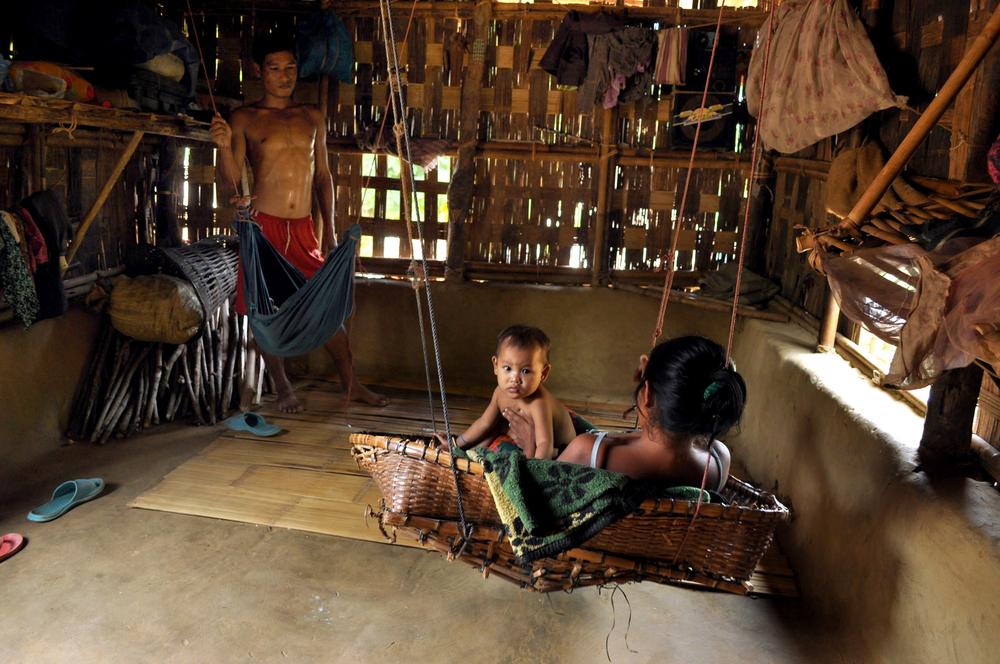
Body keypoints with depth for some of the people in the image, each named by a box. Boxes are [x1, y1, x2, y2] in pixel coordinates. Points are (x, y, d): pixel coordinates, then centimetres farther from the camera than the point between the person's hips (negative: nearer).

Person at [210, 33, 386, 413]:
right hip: (264, 225, -3)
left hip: (303, 228, 3)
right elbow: (230, 182, -3)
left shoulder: (312, 118, 10)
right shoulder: (244, 119, 0)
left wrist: (329, 230, 11)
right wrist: (224, 147, -22)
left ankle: (351, 384, 16)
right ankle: (283, 388, 20)